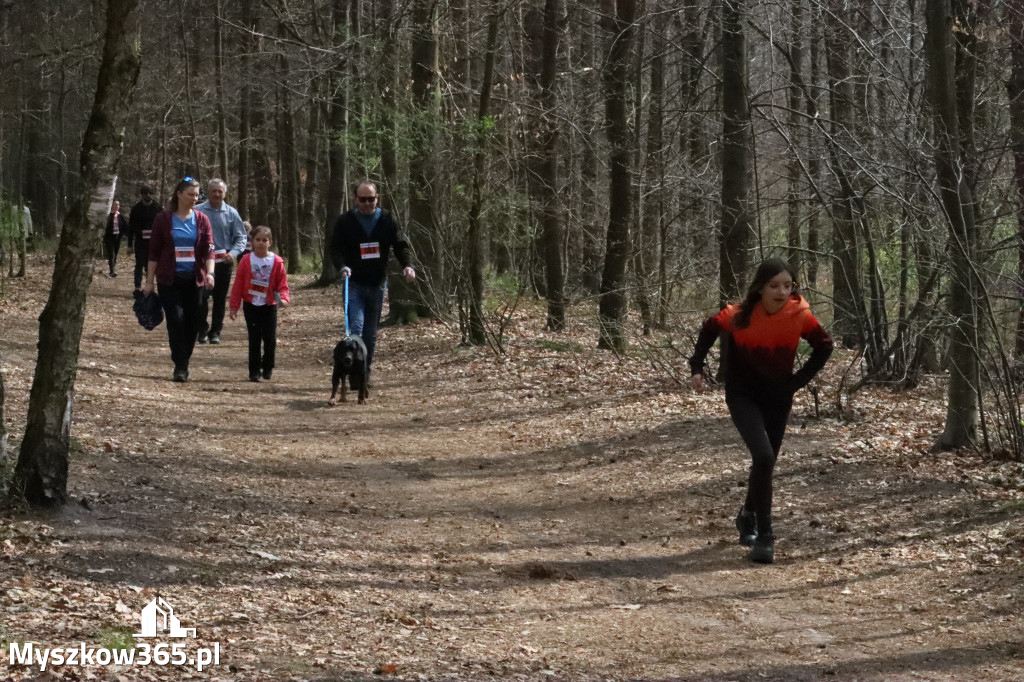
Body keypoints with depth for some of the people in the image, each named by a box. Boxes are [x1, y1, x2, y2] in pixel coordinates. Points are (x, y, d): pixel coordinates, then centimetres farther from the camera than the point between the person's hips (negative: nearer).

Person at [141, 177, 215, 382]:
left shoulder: (201, 220, 6)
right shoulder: (163, 220, 1)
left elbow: (209, 249, 2)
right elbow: (154, 252, 2)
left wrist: (210, 273, -15)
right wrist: (149, 281, 0)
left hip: (194, 280, 2)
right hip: (169, 280, -2)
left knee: (192, 323, 2)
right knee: (176, 320, -11)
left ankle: (184, 363, 17)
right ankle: (180, 367, -7)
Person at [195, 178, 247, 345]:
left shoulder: (231, 213, 4)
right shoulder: (197, 211, -1)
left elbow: (241, 237, 6)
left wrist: (234, 253, -12)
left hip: (223, 262, 2)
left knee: (220, 299, 8)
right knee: (202, 297, -6)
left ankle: (215, 331, 17)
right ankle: (202, 331, 4)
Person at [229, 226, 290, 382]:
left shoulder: (276, 262, -1)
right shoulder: (246, 261, -1)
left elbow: (282, 284, 1)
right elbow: (238, 284, 1)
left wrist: (284, 298, -18)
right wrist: (234, 306, -1)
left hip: (269, 306, 0)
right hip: (251, 305, 0)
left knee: (270, 339, 0)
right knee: (254, 339, 0)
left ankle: (268, 368, 17)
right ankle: (254, 370, 7)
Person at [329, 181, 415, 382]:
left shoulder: (386, 220, 5)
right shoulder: (345, 221, -1)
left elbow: (400, 245, 4)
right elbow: (335, 247, -3)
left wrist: (407, 265, -15)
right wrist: (342, 266, -22)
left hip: (377, 284, 3)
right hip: (354, 284, -3)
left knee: (371, 333, 11)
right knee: (356, 327, -18)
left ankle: (366, 373, 20)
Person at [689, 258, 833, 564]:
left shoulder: (799, 315, -15)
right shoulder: (740, 316, -19)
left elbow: (824, 345, 2)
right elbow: (710, 329, 1)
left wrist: (800, 379, -4)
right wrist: (697, 367, -2)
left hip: (779, 397, 3)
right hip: (743, 395, -3)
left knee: (766, 463, 14)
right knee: (763, 458, -22)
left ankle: (748, 516, 45)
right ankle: (764, 537, -14)